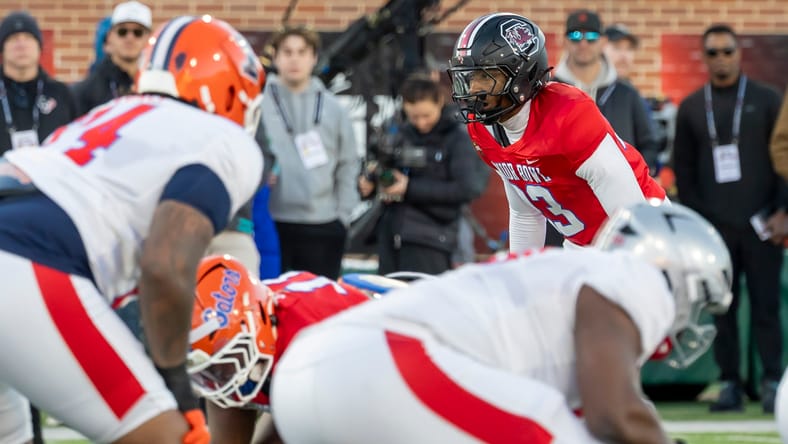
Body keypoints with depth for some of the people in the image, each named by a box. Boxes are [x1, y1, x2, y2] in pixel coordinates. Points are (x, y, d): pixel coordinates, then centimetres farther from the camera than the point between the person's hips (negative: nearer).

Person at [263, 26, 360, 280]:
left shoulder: (333, 109, 9)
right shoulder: (259, 104, 0)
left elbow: (348, 165, 12)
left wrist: (343, 214, 5)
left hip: (324, 229, 2)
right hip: (272, 225, -2)